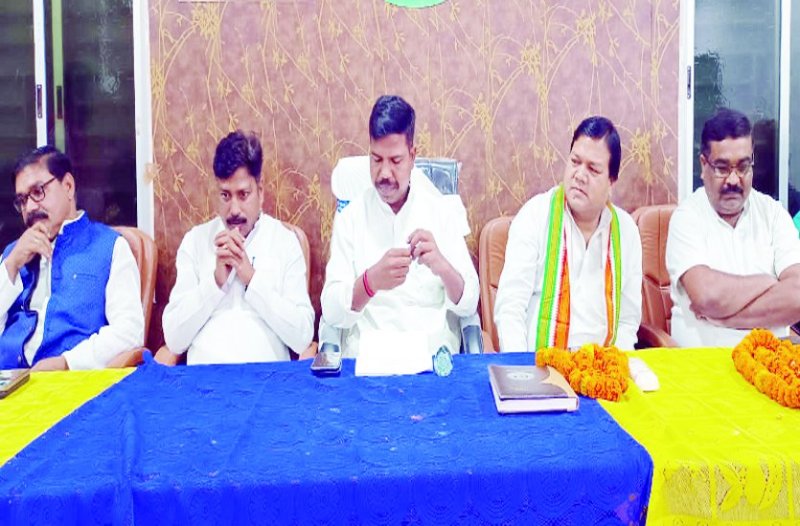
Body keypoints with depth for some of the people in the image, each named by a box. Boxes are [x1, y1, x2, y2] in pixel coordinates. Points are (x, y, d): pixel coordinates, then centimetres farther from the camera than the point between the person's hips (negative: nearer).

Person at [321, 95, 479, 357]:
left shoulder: (440, 211, 5)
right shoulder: (350, 217, 3)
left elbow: (468, 304, 2)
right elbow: (332, 312, -5)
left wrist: (442, 266, -17)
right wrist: (371, 281, -23)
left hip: (435, 353, 1)